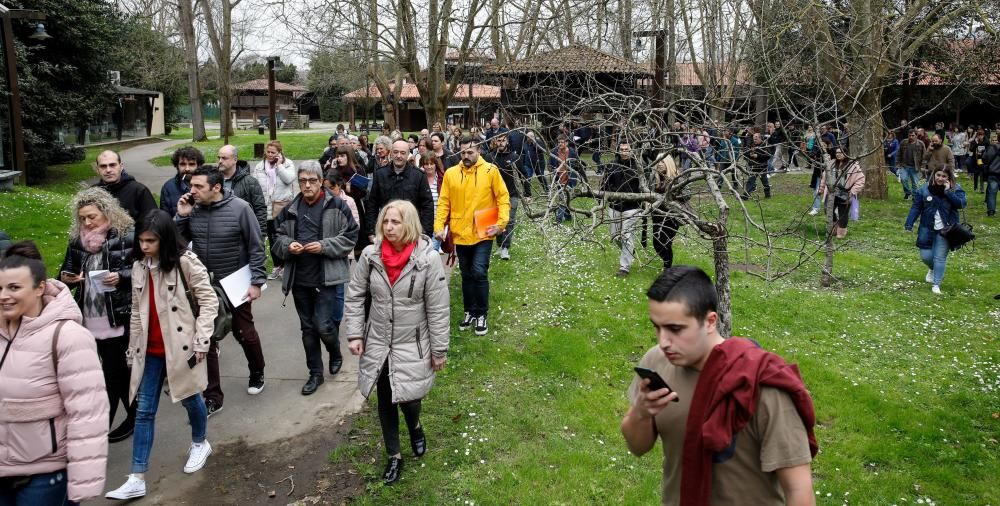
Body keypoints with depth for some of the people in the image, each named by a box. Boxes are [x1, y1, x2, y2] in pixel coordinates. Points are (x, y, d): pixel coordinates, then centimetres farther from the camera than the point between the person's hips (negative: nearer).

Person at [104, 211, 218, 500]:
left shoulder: (186, 263, -12)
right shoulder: (138, 267, 6)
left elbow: (209, 301, -11)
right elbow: (137, 312, 12)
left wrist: (201, 340, -15)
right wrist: (133, 350, 13)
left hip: (180, 347, -5)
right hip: (150, 350, 5)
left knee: (190, 398, 14)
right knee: (144, 410, 4)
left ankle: (199, 443, 42)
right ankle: (137, 479, 8)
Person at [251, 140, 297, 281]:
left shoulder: (287, 164, -1)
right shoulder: (259, 166, 7)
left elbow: (289, 179, -18)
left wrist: (279, 164, -15)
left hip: (283, 205, -4)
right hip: (267, 207, 4)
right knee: (271, 237, 11)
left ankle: (285, 265, 10)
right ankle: (277, 266, 22)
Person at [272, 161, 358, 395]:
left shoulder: (337, 206, -6)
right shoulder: (291, 209, 7)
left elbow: (350, 237, -6)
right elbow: (280, 237, 14)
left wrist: (324, 246, -17)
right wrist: (288, 245, -9)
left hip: (327, 279, -4)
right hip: (299, 279, 5)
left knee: (324, 326, -6)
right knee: (308, 328, 12)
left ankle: (336, 353, 28)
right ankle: (315, 373, 25)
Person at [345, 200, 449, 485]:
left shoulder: (428, 259, -16)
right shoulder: (370, 256, -7)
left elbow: (438, 309, -11)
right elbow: (355, 296, 4)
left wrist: (439, 350, -7)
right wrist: (354, 334, -1)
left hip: (412, 344, -3)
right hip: (378, 343, 3)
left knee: (408, 398, -5)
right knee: (385, 401, 11)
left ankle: (415, 427, 34)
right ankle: (394, 456, 32)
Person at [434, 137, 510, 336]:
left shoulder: (490, 171, -5)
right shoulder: (451, 173, 1)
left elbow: (503, 198, -3)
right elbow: (444, 202, 3)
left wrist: (500, 223, -13)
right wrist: (439, 226, -7)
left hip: (483, 234, -3)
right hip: (460, 234, 3)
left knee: (479, 273, -9)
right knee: (467, 275, 14)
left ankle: (481, 314, 7)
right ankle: (470, 311, 29)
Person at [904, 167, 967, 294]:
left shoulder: (956, 189, -2)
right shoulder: (924, 189, -2)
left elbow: (961, 204, -18)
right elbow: (916, 207, -2)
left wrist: (948, 191, -21)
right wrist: (909, 224, -7)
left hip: (945, 230, -1)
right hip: (927, 229, 1)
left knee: (940, 257, -1)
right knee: (926, 256, 4)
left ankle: (936, 284, 8)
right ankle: (933, 269, 38)